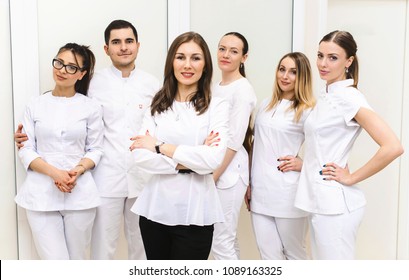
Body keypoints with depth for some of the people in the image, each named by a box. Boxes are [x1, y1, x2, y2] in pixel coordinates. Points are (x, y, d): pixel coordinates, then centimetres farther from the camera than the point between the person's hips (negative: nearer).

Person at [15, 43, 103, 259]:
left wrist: (77, 171, -15)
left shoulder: (91, 107, 3)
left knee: (77, 259, 11)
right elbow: (26, 150, 2)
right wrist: (54, 173, -14)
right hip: (41, 193, 0)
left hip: (80, 193, 0)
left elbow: (95, 149, 5)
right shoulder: (35, 105, 5)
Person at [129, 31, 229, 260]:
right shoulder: (158, 104, 7)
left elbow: (213, 159, -16)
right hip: (155, 208, 4)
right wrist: (187, 162, -15)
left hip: (195, 213, -3)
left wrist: (160, 147, -10)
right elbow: (141, 155, -4)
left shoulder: (217, 106, -3)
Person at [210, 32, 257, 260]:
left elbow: (234, 141, -16)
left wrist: (212, 177, -16)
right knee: (228, 240, 15)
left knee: (221, 242, -3)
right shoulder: (215, 88, 13)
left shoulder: (243, 89, -12)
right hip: (213, 169, 8)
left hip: (228, 172, -8)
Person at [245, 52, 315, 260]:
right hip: (260, 192, 5)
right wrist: (249, 183, 15)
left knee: (294, 253, 11)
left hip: (288, 193, -5)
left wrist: (304, 163, -13)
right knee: (269, 256, 9)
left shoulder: (308, 111, -5)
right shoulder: (266, 104, 13)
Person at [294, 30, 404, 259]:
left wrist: (351, 178, -17)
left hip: (335, 204, -9)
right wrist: (303, 163, 9)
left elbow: (393, 147, -25)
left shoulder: (349, 97, -15)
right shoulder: (326, 95, 12)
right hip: (319, 200, 9)